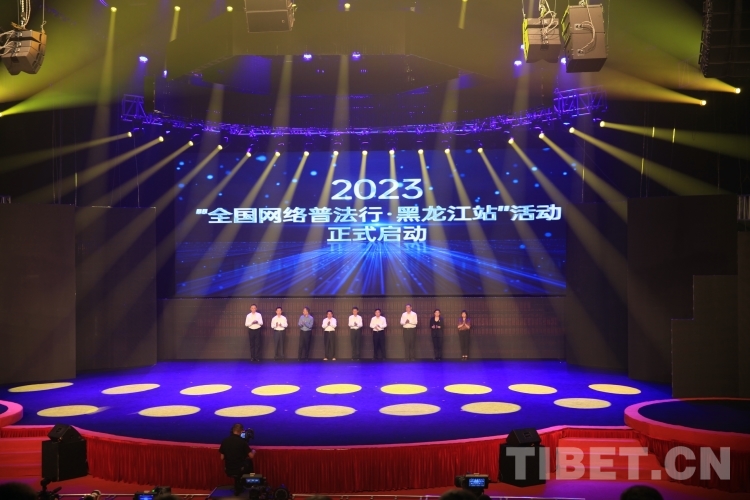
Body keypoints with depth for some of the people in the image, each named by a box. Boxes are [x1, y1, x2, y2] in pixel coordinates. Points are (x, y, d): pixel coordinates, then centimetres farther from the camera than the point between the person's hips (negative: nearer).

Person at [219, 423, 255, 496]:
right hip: (240, 469, -3)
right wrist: (253, 451, 11)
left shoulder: (225, 441, -4)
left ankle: (238, 489, 35)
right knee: (249, 461, 29)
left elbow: (222, 458, 2)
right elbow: (251, 456, -11)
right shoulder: (242, 441, -15)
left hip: (228, 471, 3)